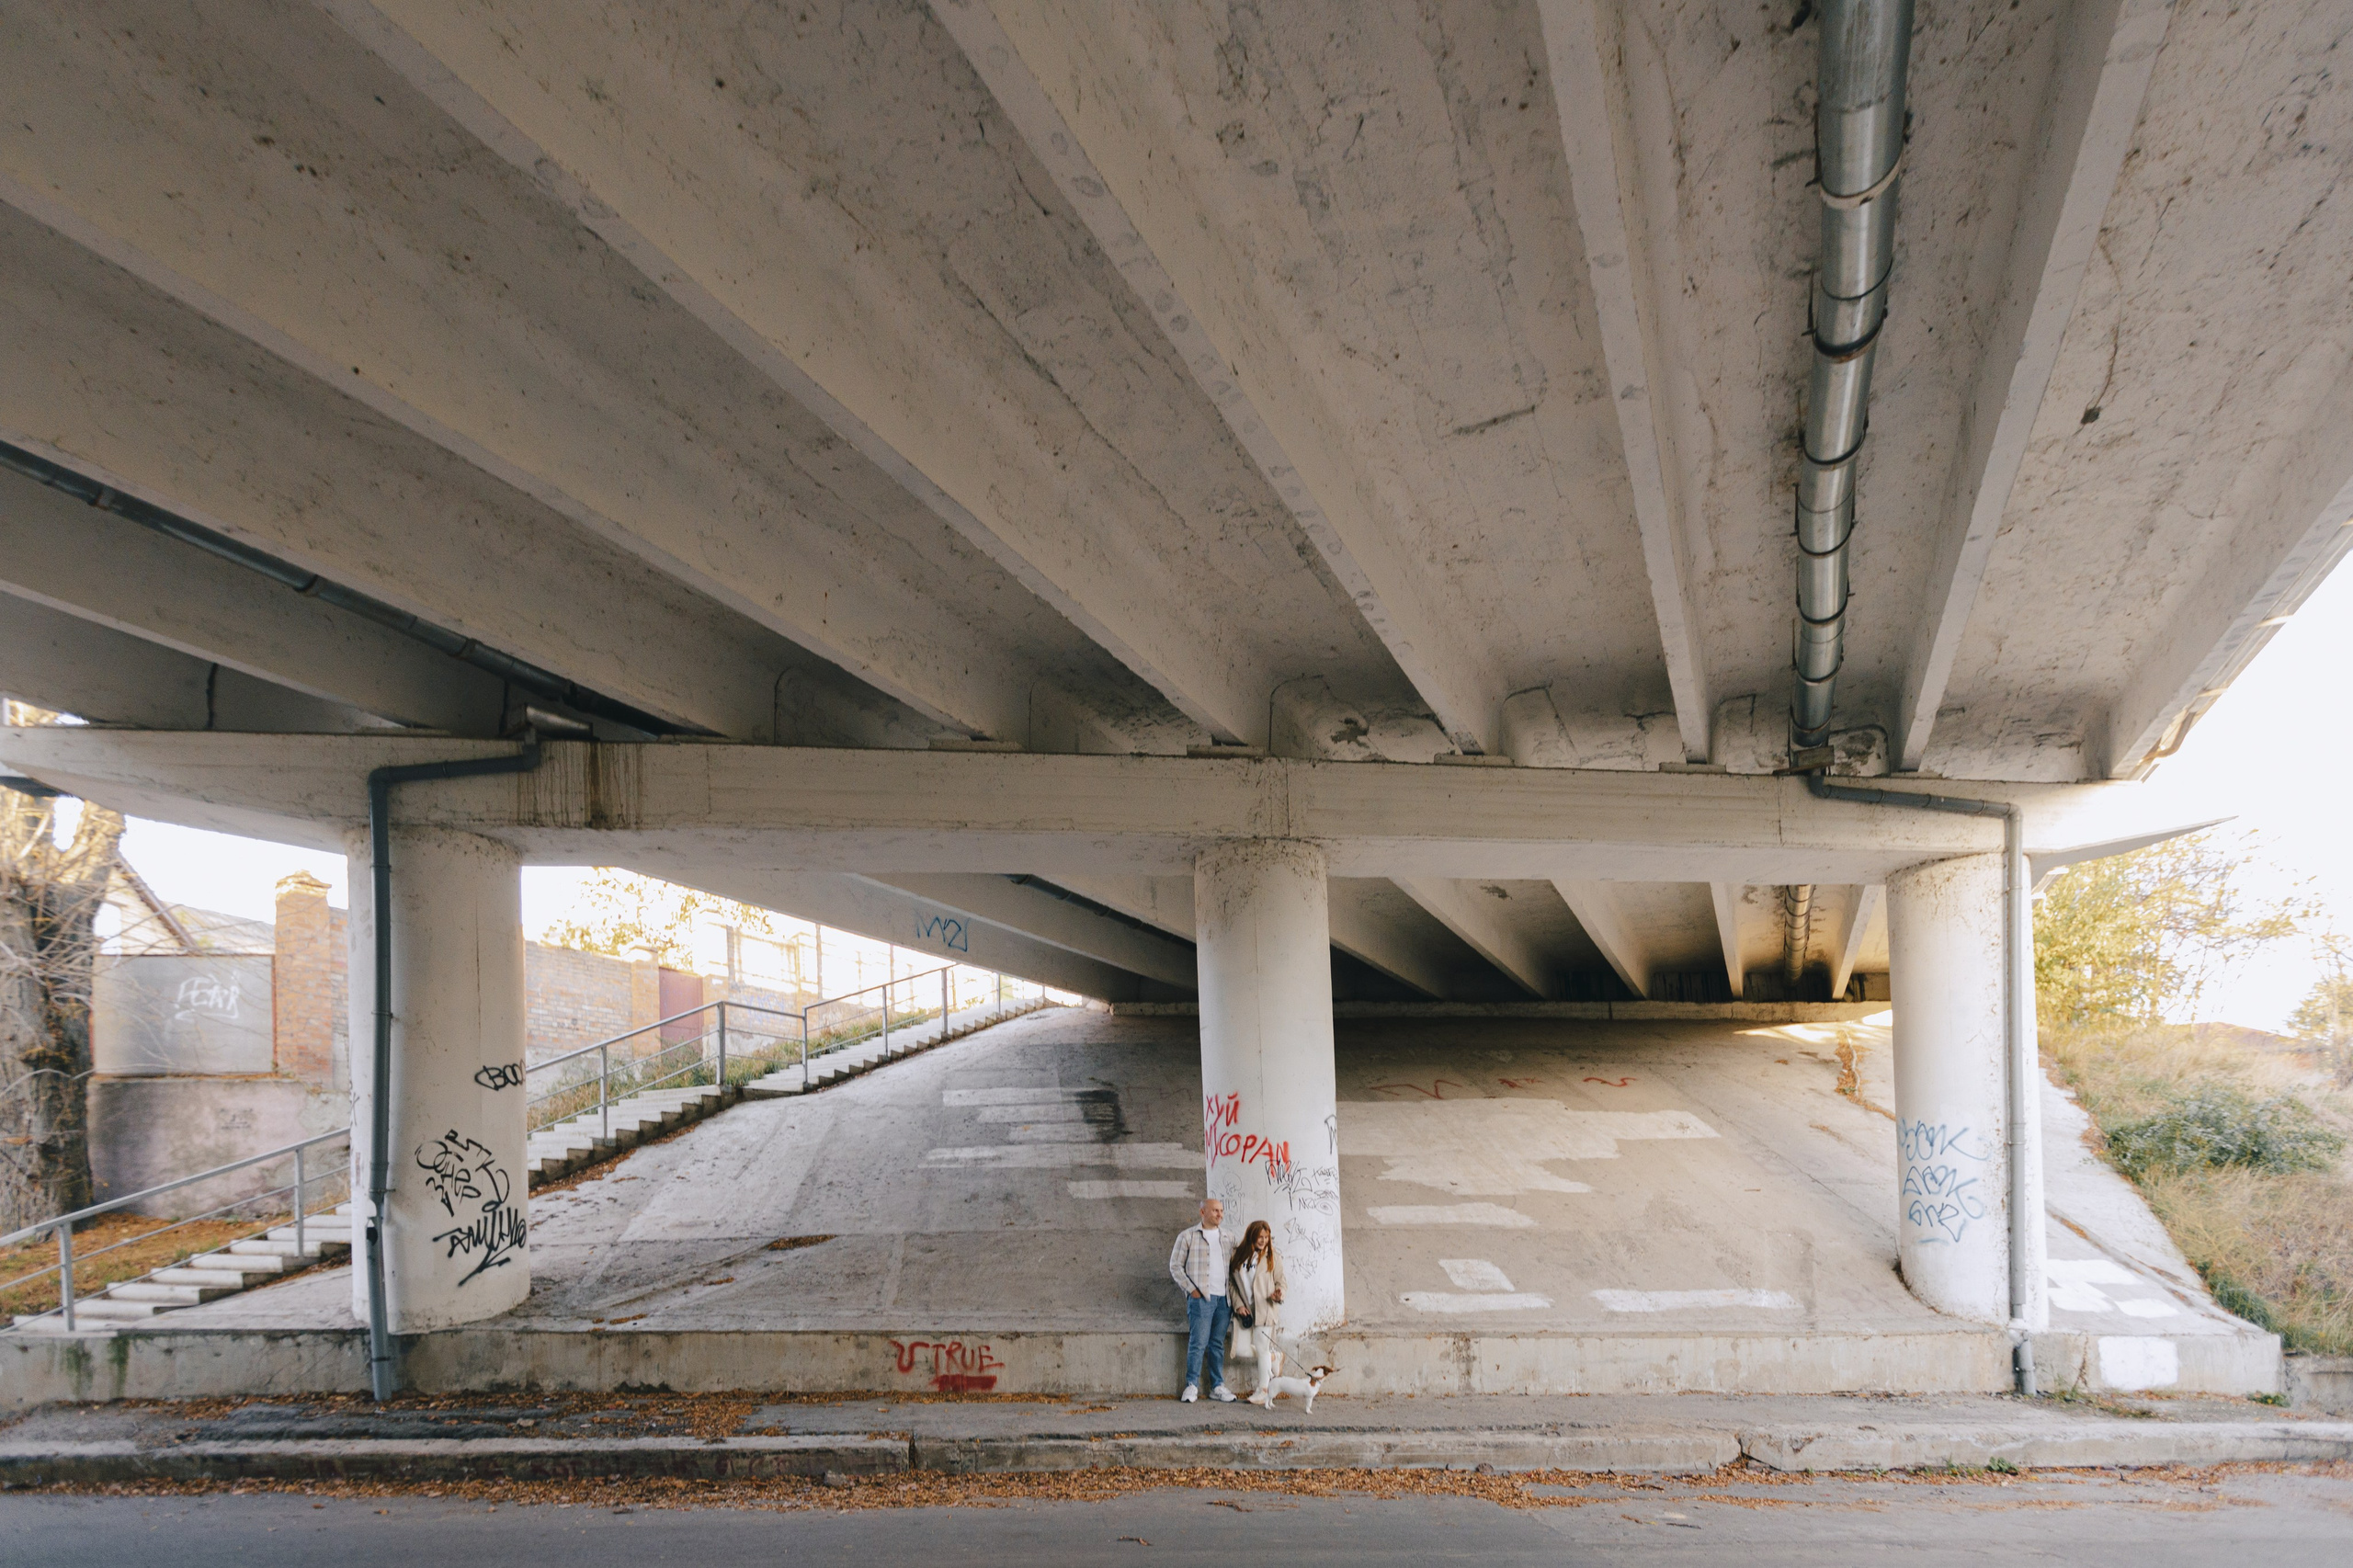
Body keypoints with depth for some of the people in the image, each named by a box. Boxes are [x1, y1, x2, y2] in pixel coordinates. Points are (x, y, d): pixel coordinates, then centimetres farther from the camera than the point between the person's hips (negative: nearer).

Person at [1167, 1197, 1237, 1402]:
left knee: (1218, 1344, 8)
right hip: (1200, 1298, -5)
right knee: (1198, 1343, -7)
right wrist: (1191, 1289, -7)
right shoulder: (1188, 1236, 1)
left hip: (1224, 1299, 5)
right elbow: (1175, 1266, 1)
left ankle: (1218, 1386, 14)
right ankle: (1192, 1386, 0)